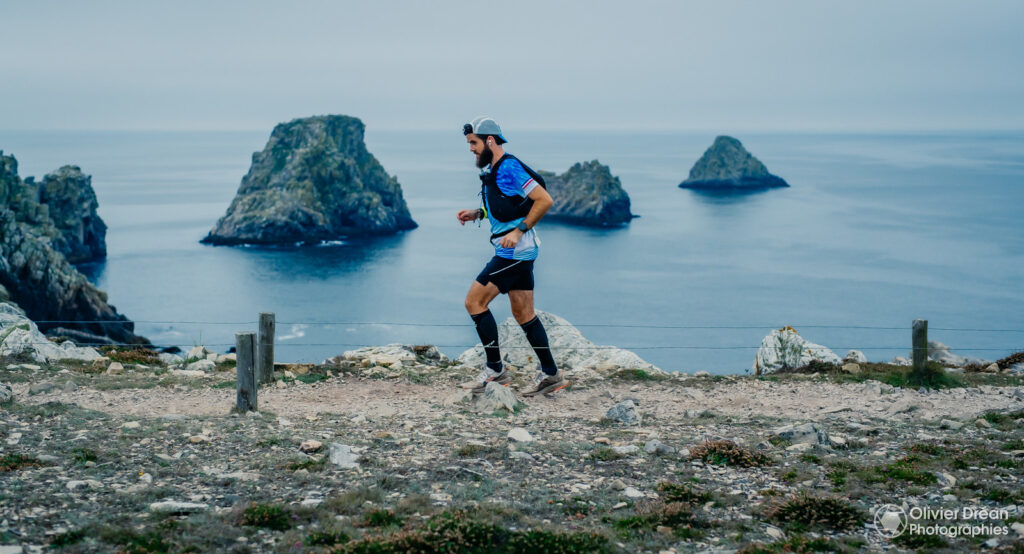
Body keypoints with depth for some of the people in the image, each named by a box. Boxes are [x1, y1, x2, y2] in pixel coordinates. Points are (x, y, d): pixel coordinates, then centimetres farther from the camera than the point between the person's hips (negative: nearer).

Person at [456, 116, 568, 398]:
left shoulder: (509, 168, -16)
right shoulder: (491, 170, 15)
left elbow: (544, 200, -19)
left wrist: (518, 231, -20)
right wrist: (476, 214, 13)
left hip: (514, 250, -10)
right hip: (518, 251, 10)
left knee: (474, 301, -8)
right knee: (523, 313, 10)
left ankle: (495, 369, -2)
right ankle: (551, 374, 14)